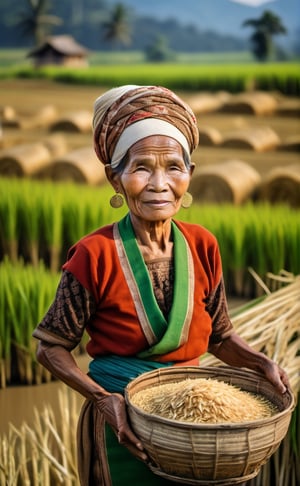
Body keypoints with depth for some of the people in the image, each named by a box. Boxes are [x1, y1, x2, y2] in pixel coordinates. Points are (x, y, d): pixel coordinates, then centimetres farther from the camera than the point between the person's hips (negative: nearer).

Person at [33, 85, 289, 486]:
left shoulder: (203, 246, -4)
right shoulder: (96, 255, -17)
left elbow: (219, 336, 8)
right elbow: (51, 348, -9)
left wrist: (262, 364, -9)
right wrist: (102, 399, -22)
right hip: (123, 427, -4)